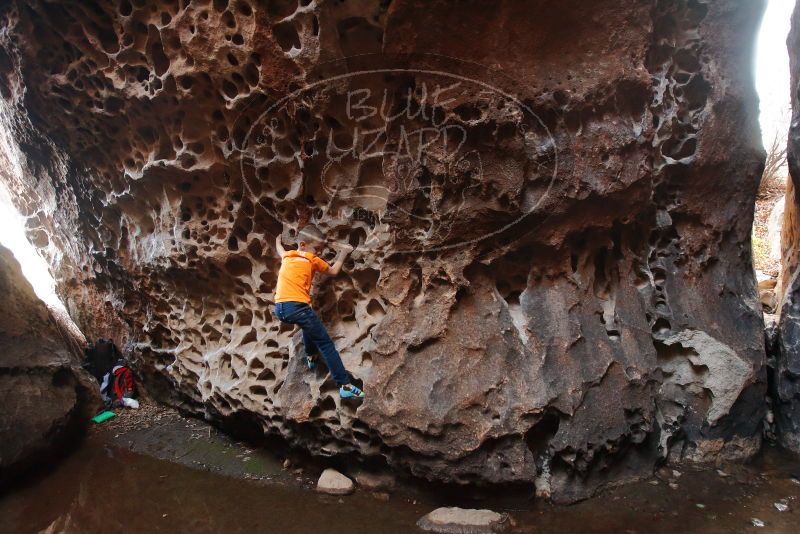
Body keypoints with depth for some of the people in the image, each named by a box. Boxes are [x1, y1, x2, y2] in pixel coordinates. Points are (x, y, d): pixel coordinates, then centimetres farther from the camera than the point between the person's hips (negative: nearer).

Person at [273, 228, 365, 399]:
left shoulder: (287, 256, 23)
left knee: (309, 324, 38)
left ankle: (311, 356, 46)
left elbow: (279, 249, 47)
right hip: (297, 307, -7)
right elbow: (333, 271, 21)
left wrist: (278, 239, 68)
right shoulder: (312, 260, 8)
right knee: (326, 345, -2)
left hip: (279, 309, 7)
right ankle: (345, 386, -6)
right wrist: (343, 253, 32)